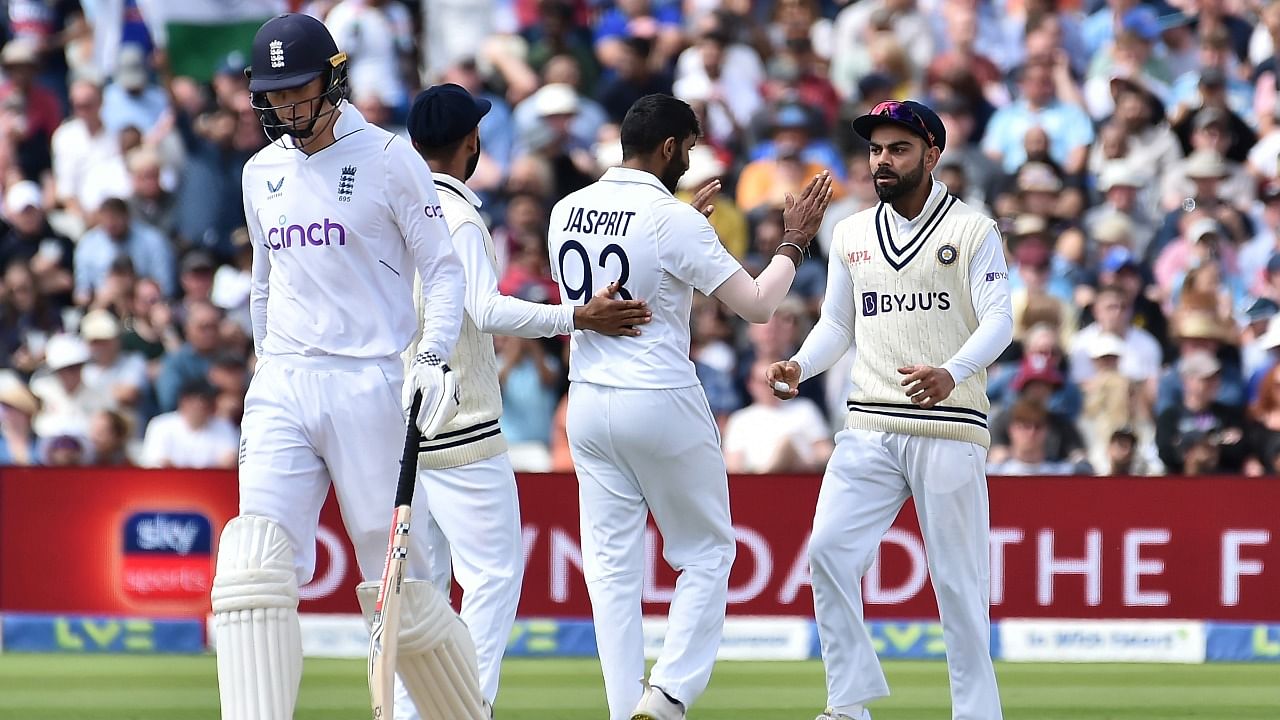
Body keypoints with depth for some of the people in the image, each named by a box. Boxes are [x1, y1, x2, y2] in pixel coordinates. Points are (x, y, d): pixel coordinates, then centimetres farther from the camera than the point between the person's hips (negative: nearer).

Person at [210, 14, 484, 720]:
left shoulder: (389, 159, 0)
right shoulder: (263, 173, 16)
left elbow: (442, 268, 0)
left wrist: (433, 356, -14)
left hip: (369, 389, -4)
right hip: (280, 392, 4)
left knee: (400, 593, -2)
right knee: (253, 568, -14)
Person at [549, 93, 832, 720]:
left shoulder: (566, 212, 5)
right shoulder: (672, 219, -14)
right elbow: (757, 305, -11)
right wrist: (794, 243, 4)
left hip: (588, 404, 5)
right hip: (662, 406, -5)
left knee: (612, 565, 8)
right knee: (707, 552, 8)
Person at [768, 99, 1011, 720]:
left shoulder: (973, 231, 0)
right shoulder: (852, 234, 15)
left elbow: (998, 321, -9)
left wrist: (953, 373, -28)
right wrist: (799, 367, -2)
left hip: (950, 428, -4)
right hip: (869, 428, 4)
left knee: (958, 576, -1)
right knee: (829, 551, -10)